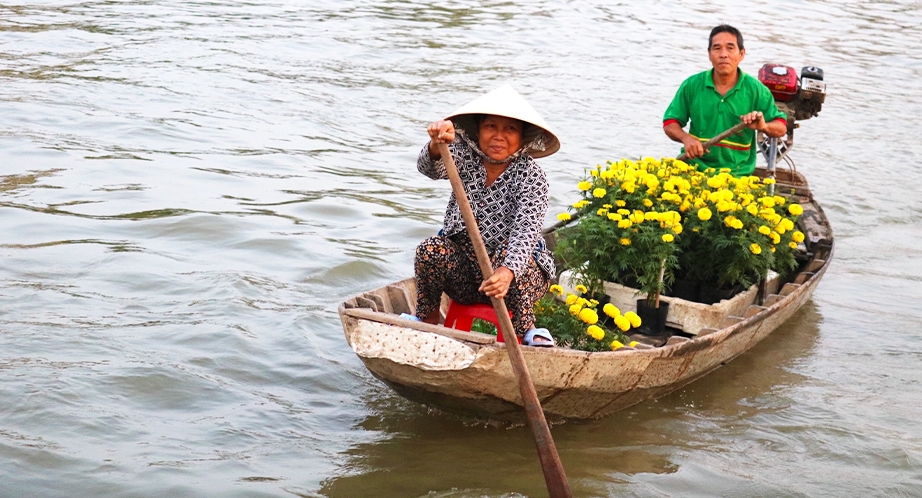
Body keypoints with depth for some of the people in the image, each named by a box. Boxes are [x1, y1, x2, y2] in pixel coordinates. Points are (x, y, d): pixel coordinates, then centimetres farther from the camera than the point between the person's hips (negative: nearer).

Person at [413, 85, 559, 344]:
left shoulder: (531, 176, -15)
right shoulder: (466, 157, -6)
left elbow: (526, 230, -30)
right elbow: (431, 168, -26)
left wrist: (507, 272, -50)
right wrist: (437, 145, -52)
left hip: (518, 272, -2)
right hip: (464, 273, 3)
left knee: (506, 253, -34)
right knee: (431, 249, -25)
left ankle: (527, 332, -16)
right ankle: (427, 320, -3)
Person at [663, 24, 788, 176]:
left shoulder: (755, 89, 0)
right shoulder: (691, 85, 2)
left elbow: (781, 128, 5)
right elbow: (670, 123, 8)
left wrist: (764, 127, -18)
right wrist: (686, 138, -13)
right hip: (694, 169, 0)